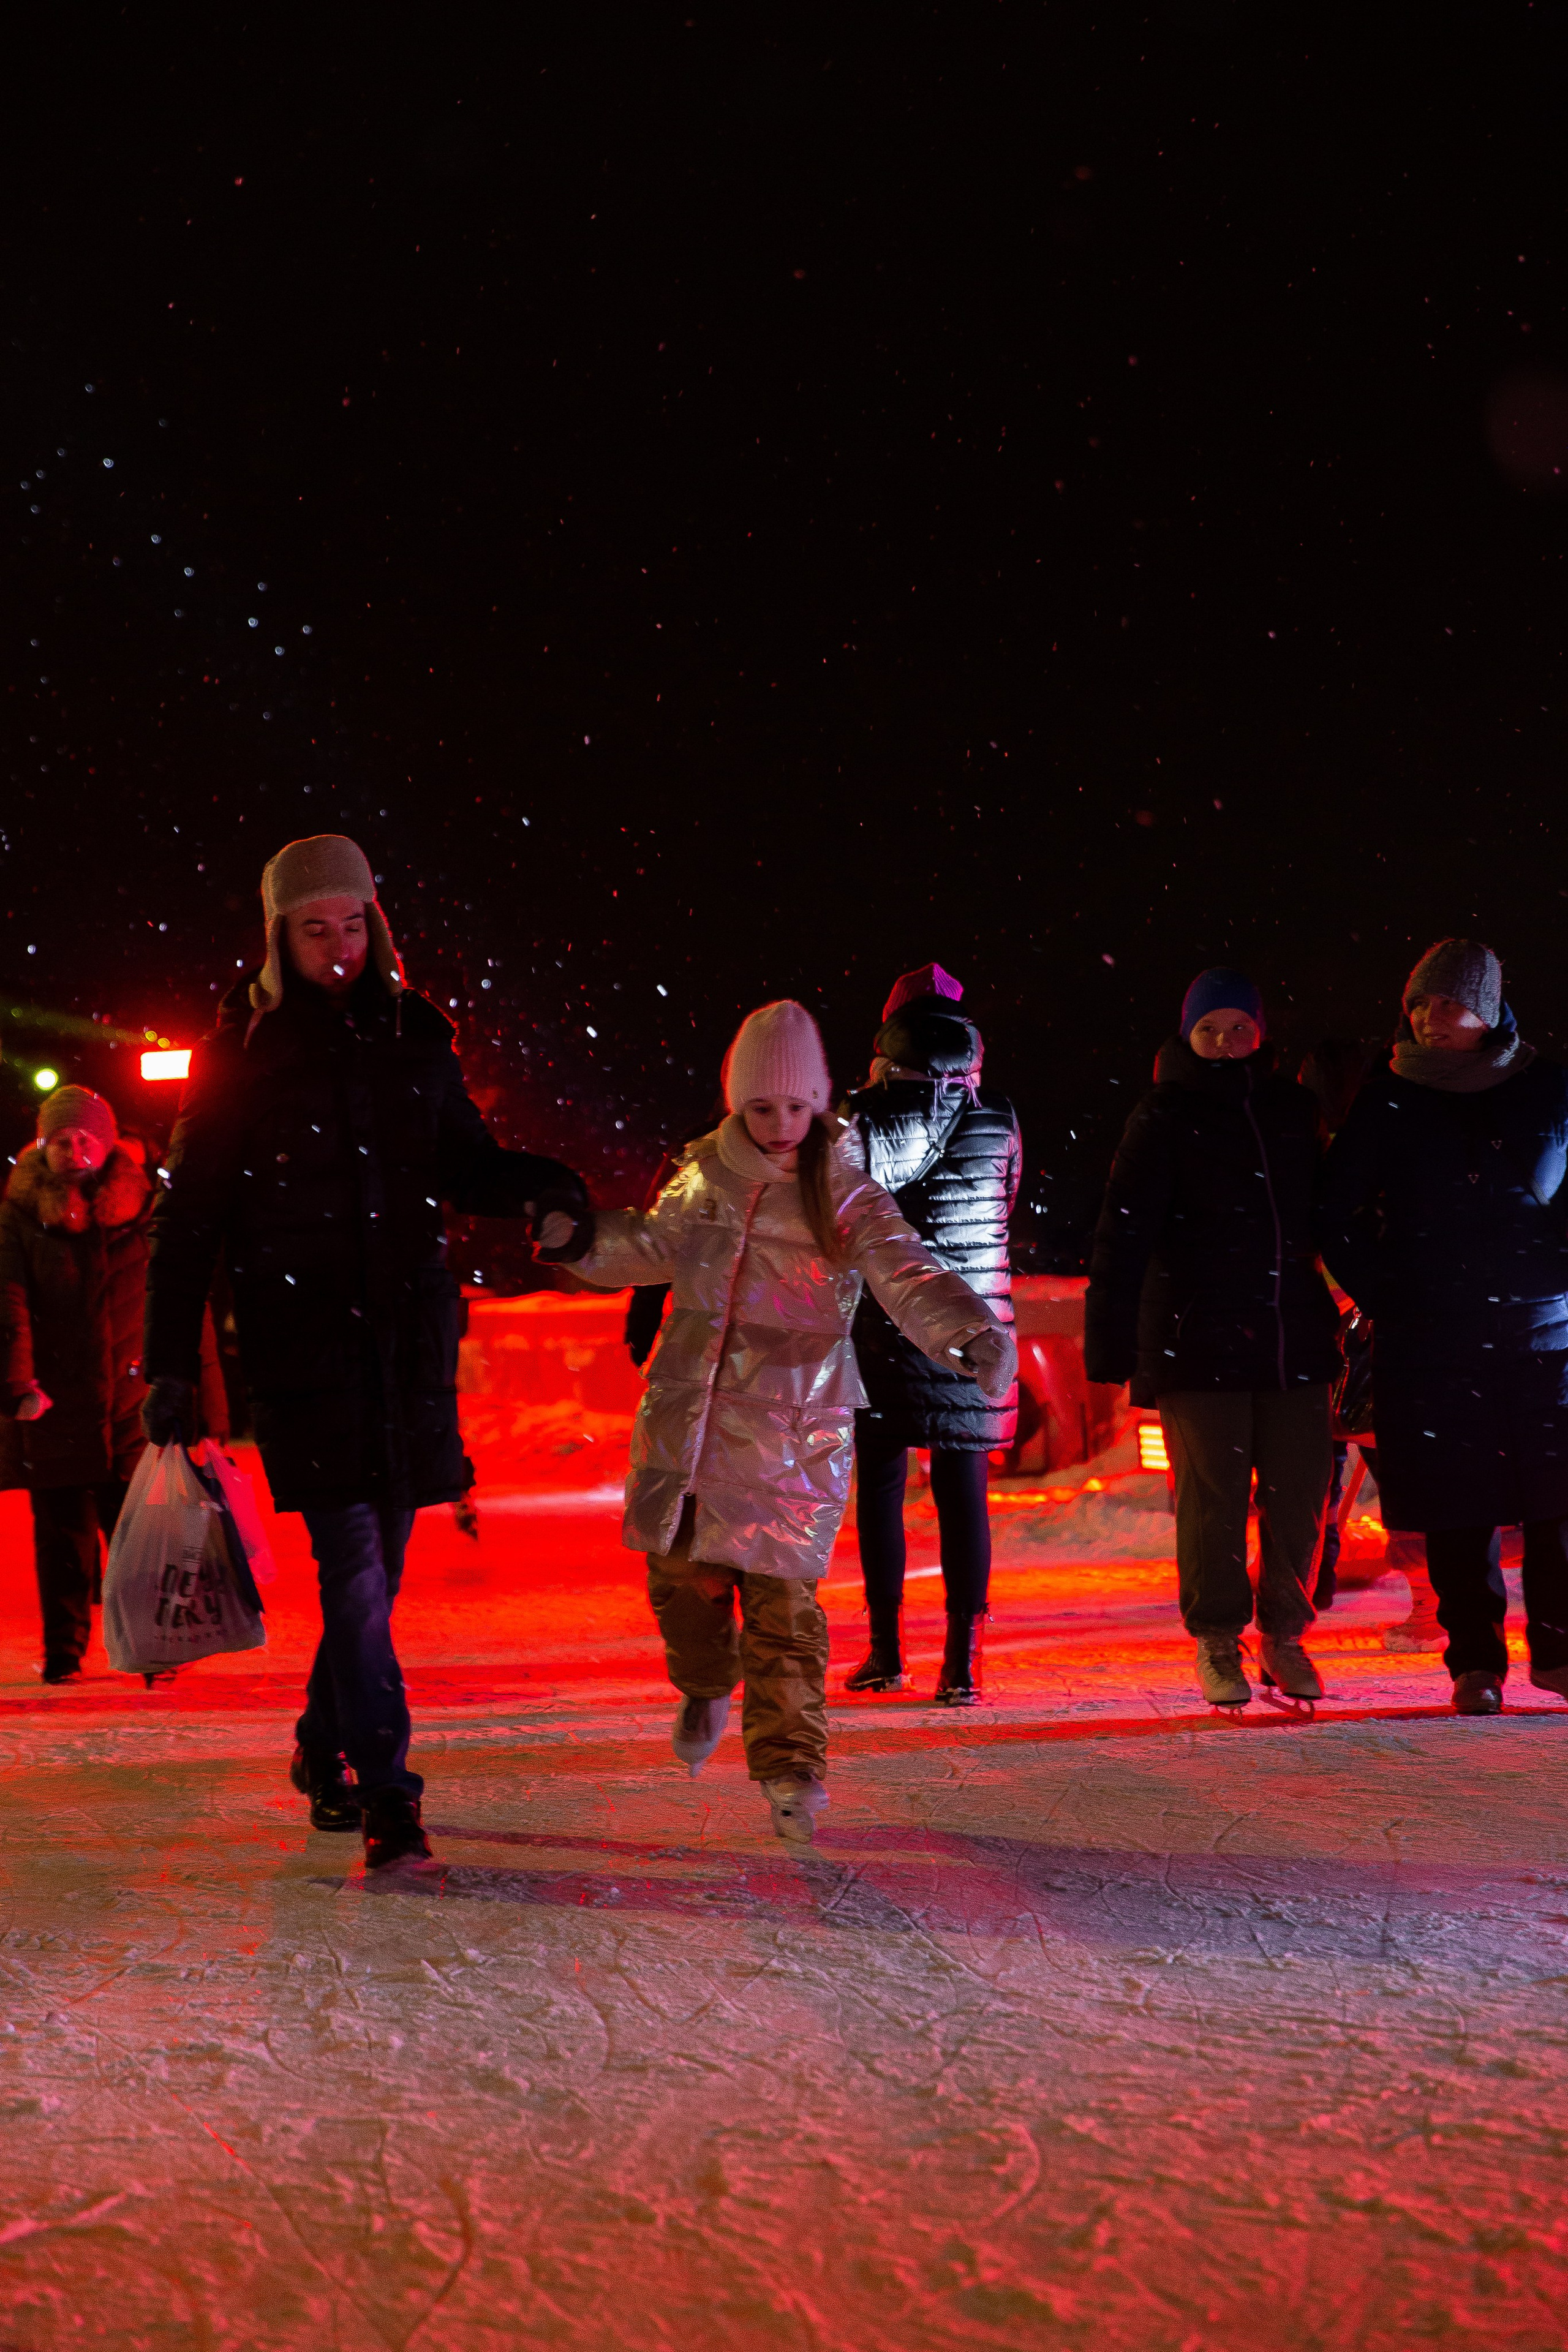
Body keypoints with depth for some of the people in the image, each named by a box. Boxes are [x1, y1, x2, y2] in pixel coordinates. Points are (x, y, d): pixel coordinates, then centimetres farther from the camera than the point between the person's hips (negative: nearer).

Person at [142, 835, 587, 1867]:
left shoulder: (412, 1035, 10)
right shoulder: (241, 1051, 1)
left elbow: (465, 1161, 16)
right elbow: (189, 1217, 3)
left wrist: (538, 1190, -6)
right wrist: (171, 1364, 0)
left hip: (408, 1322, 4)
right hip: (300, 1327, -4)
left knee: (381, 1550, 9)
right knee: (351, 1551, -12)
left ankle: (326, 1748, 28)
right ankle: (386, 1790, -12)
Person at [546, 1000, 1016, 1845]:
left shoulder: (846, 1197, -4)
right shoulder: (705, 1175, 6)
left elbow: (906, 1274, -16)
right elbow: (656, 1245, 17)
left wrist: (971, 1331, -35)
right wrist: (590, 1240, -4)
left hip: (793, 1424, -3)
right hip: (688, 1410, 3)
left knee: (782, 1593, -7)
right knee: (680, 1565, 9)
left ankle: (790, 1766, 1)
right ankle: (707, 1688, 40)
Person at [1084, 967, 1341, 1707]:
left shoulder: (1292, 1109, 13)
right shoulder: (1165, 1115, 0)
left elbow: (1320, 1215, 22)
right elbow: (1123, 1232, -4)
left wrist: (1343, 1313, 19)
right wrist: (1109, 1340, -10)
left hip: (1293, 1334, 4)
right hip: (1197, 1336, -4)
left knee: (1300, 1491, 2)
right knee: (1213, 1492, -2)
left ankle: (1285, 1634, 17)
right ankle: (1217, 1640, 12)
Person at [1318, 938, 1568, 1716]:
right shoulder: (1388, 1102, 3)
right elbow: (1337, 1215, 7)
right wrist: (1383, 1297, 1)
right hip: (1431, 1340, -1)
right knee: (1457, 1505, 0)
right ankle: (1474, 1661, 10)